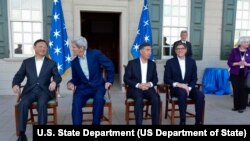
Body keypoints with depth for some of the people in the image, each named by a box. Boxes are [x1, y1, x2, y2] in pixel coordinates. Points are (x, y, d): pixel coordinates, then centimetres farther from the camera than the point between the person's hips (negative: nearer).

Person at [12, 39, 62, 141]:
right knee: (23, 104, -29)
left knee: (42, 103, -33)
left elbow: (58, 77, 3)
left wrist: (54, 82, -21)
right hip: (30, 90, 2)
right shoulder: (26, 62, 15)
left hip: (44, 91, -1)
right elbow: (19, 76, 11)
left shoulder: (51, 63, 12)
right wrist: (15, 84, -12)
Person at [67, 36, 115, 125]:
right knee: (76, 102, -27)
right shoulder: (74, 62, 6)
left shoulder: (95, 54, -7)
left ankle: (96, 123, -14)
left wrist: (109, 81, -1)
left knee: (99, 99, -33)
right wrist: (70, 83, -8)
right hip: (83, 88, 3)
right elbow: (75, 78, 15)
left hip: (97, 86, -2)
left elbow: (110, 66, -1)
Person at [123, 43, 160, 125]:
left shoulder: (152, 64, 11)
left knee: (156, 99, -27)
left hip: (148, 88, 3)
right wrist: (138, 85, -18)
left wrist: (150, 84, -12)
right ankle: (139, 123, -24)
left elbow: (155, 79, 11)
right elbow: (126, 79, -5)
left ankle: (156, 123, -16)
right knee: (139, 99, -34)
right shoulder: (132, 63, 0)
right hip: (135, 88, -3)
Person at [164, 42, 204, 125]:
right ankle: (182, 121, -28)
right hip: (176, 88, -3)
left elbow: (194, 78, 6)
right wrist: (178, 84, -19)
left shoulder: (192, 61, 8)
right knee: (183, 93, -36)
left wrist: (189, 88, -13)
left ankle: (198, 121, -14)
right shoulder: (170, 62, 0)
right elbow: (166, 79, -4)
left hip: (188, 87, 3)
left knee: (200, 96, -25)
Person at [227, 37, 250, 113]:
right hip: (235, 74, -1)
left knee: (244, 90, -2)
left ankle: (242, 107, 10)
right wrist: (238, 63, -16)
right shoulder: (234, 51, -1)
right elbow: (229, 62, -2)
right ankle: (236, 106, 17)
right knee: (236, 90, 2)